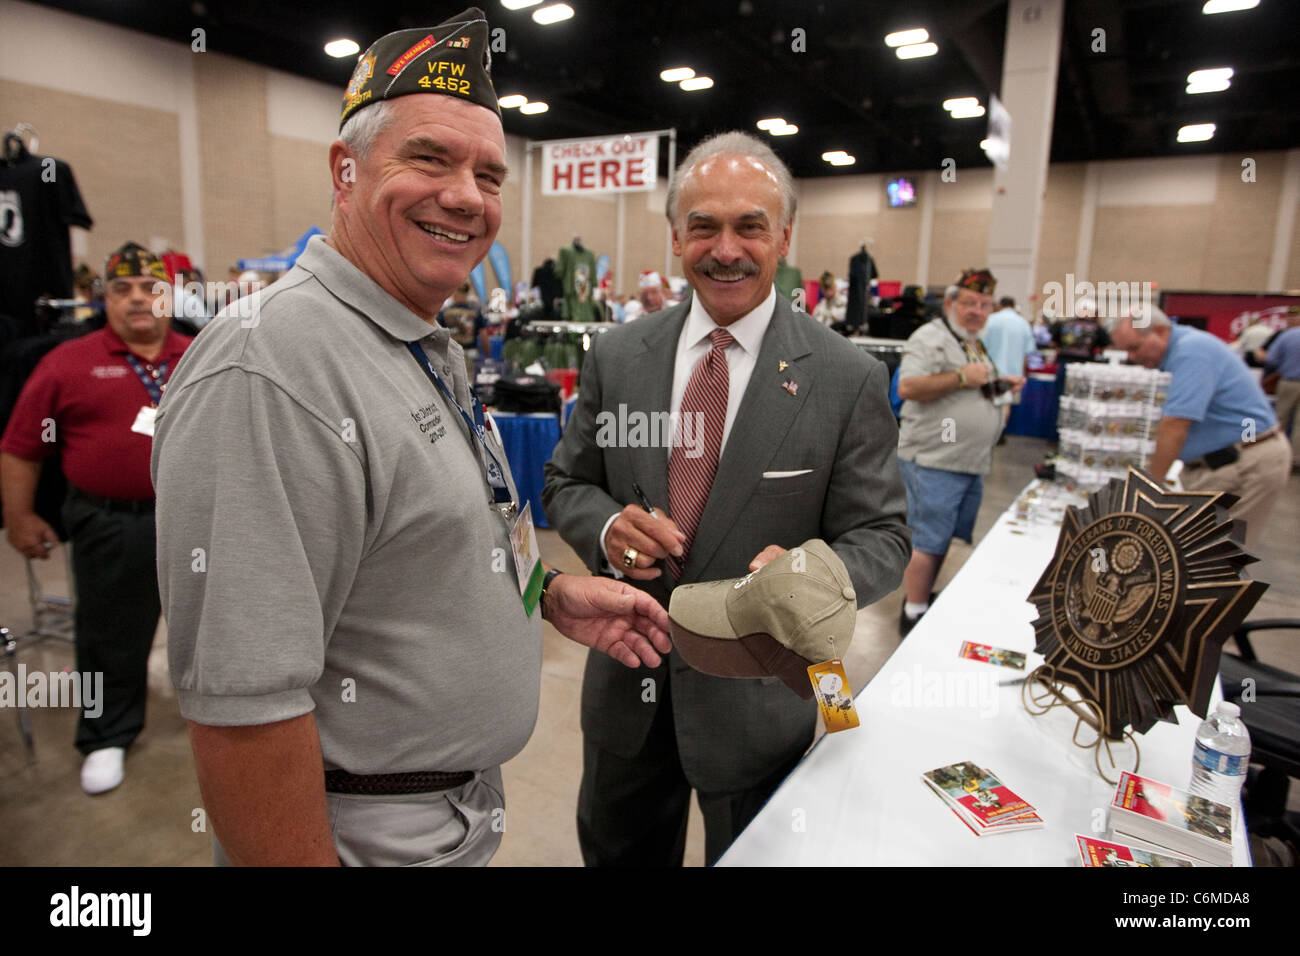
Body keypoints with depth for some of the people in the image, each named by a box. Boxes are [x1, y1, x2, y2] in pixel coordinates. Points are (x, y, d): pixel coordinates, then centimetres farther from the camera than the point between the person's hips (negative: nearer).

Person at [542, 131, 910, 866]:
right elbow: (566, 485, 4)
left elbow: (881, 538, -9)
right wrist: (607, 527, -19)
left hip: (758, 691, -2)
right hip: (627, 679, 3)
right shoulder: (616, 356, -3)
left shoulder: (851, 380, -12)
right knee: (616, 853, 26)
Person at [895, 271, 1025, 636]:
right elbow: (907, 387, -24)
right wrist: (962, 376, -22)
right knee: (928, 541, -4)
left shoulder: (976, 345, 18)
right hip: (935, 462, -9)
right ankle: (913, 614, 6)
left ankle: (924, 597, 30)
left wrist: (1002, 387, 11)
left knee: (944, 538, 16)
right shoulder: (931, 338, -11)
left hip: (971, 464, 9)